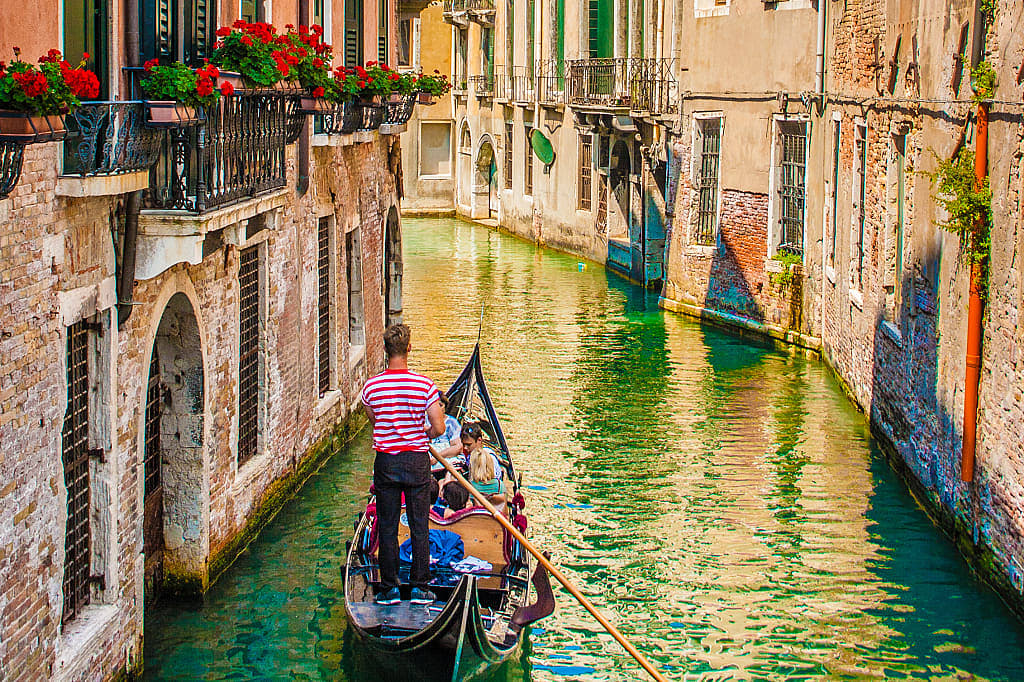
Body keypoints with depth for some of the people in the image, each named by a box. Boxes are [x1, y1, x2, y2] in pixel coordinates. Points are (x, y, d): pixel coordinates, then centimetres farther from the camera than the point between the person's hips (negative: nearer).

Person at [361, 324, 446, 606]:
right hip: (417, 461, -1)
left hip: (385, 462, 1)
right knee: (420, 527, 9)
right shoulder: (424, 385, -12)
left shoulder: (371, 386, -7)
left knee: (387, 528, 10)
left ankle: (389, 589, 14)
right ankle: (420, 588, 14)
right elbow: (439, 428, -12)